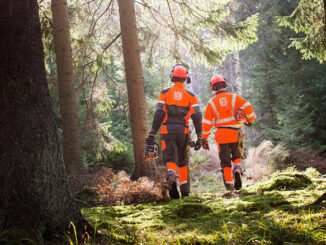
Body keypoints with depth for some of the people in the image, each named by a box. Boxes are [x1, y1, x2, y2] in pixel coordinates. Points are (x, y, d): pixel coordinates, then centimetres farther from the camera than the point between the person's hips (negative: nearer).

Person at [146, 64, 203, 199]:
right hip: (183, 132, 1)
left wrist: (152, 134, -3)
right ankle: (185, 190, 16)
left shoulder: (165, 93, 2)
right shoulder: (190, 96, 5)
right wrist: (200, 137, 3)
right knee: (182, 161, 14)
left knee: (169, 158, -2)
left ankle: (171, 175, -34)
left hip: (167, 131, -1)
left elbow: (158, 114, -5)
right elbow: (197, 117, 0)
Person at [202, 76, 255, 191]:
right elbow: (248, 107, -8)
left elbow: (206, 123, 3)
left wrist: (204, 139, 9)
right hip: (235, 134, 0)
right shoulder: (234, 97, 3)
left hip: (221, 135, 0)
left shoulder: (212, 103, 5)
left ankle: (229, 184, 5)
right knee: (237, 157, 20)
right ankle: (237, 169, -10)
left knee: (225, 162, 10)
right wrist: (250, 120, 10)